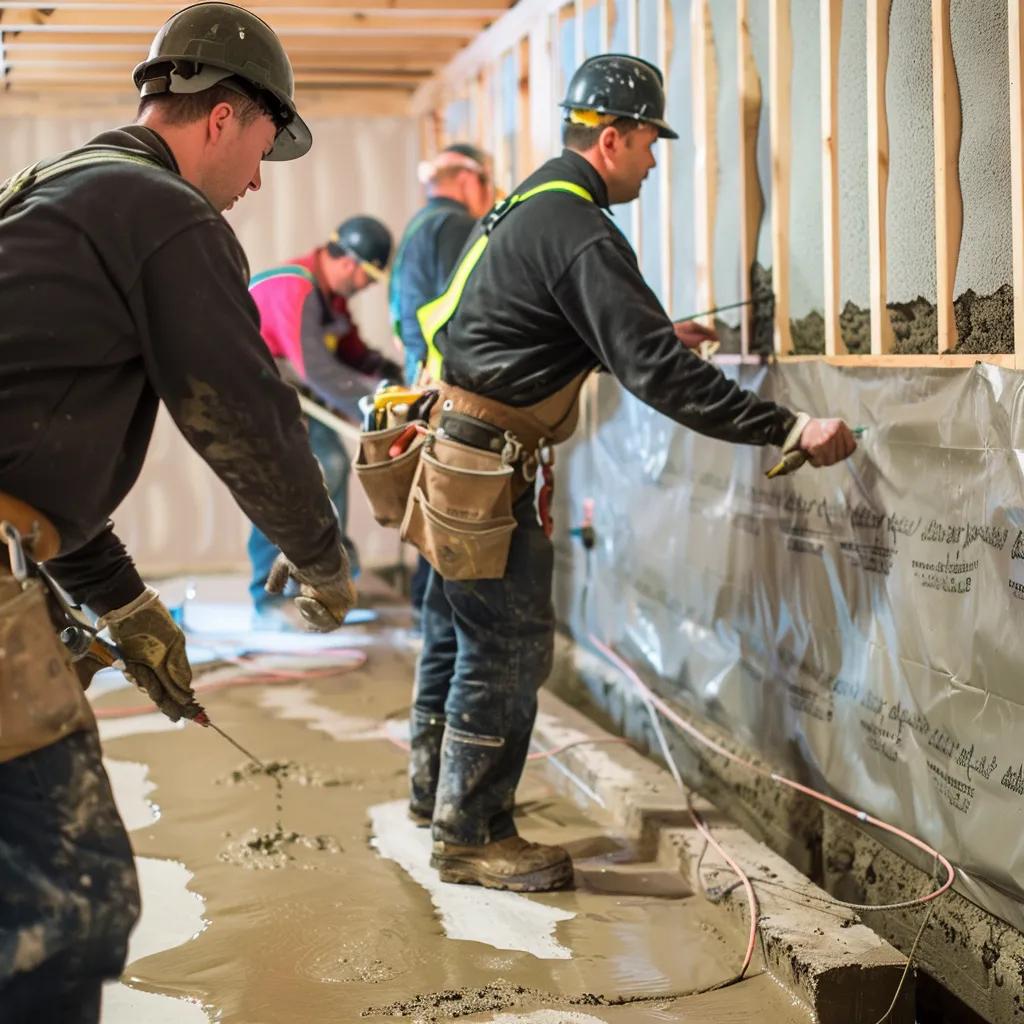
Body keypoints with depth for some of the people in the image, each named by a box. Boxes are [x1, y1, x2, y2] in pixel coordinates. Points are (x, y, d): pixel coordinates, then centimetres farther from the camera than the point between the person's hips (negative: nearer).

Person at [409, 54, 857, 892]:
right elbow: (657, 375, -26)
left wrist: (658, 336, 29)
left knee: (458, 629, 20)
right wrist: (787, 429, -26)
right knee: (508, 643, -3)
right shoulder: (580, 232, -20)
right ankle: (470, 834, 5)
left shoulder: (534, 204, 12)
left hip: (456, 450, 11)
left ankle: (438, 786, 35)